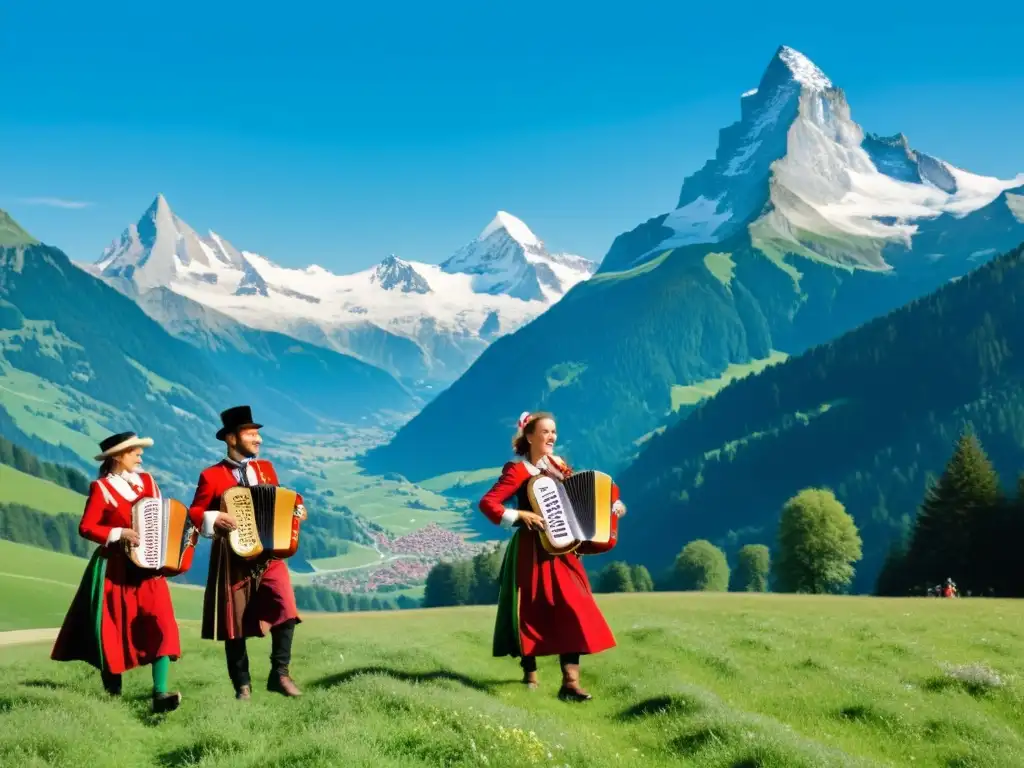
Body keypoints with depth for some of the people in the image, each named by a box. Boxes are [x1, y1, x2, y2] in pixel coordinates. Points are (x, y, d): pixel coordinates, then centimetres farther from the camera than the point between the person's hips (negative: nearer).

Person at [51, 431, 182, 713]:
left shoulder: (147, 481, 10)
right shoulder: (102, 488, -5)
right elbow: (86, 527, -11)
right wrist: (119, 534, -22)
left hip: (148, 567, 4)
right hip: (115, 570, -4)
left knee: (163, 626, -13)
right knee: (114, 633, 4)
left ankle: (160, 694, -17)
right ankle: (114, 696, 19)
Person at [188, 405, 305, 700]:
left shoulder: (266, 468, 12)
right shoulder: (212, 476, -2)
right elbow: (194, 514, -1)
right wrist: (214, 519, -20)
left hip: (268, 555, 3)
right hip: (232, 559, -3)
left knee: (285, 609, -15)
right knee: (236, 623, 3)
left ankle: (280, 674, -2)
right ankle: (242, 684, 16)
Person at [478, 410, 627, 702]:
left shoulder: (560, 467, 10)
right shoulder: (518, 471, -10)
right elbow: (487, 503, -18)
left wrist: (613, 504, 4)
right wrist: (520, 516, -26)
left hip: (561, 550, 5)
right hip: (532, 551, -5)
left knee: (572, 609, -6)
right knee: (531, 611, 4)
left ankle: (570, 682, -9)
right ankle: (530, 673, 22)